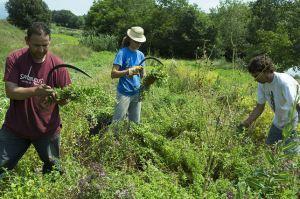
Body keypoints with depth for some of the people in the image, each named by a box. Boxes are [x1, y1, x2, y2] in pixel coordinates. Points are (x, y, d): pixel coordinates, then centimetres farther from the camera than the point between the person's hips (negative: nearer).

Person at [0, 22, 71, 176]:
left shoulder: (57, 64, -8)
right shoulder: (14, 59, -8)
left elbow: (64, 100, -5)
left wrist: (57, 96, -29)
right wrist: (35, 91, -33)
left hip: (47, 129, 0)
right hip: (15, 128, 0)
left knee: (53, 170, 12)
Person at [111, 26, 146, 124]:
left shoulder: (140, 55, 8)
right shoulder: (122, 53, -10)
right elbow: (113, 74, -15)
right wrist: (129, 71, -27)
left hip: (137, 93, 6)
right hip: (124, 93, -6)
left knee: (135, 122, 13)